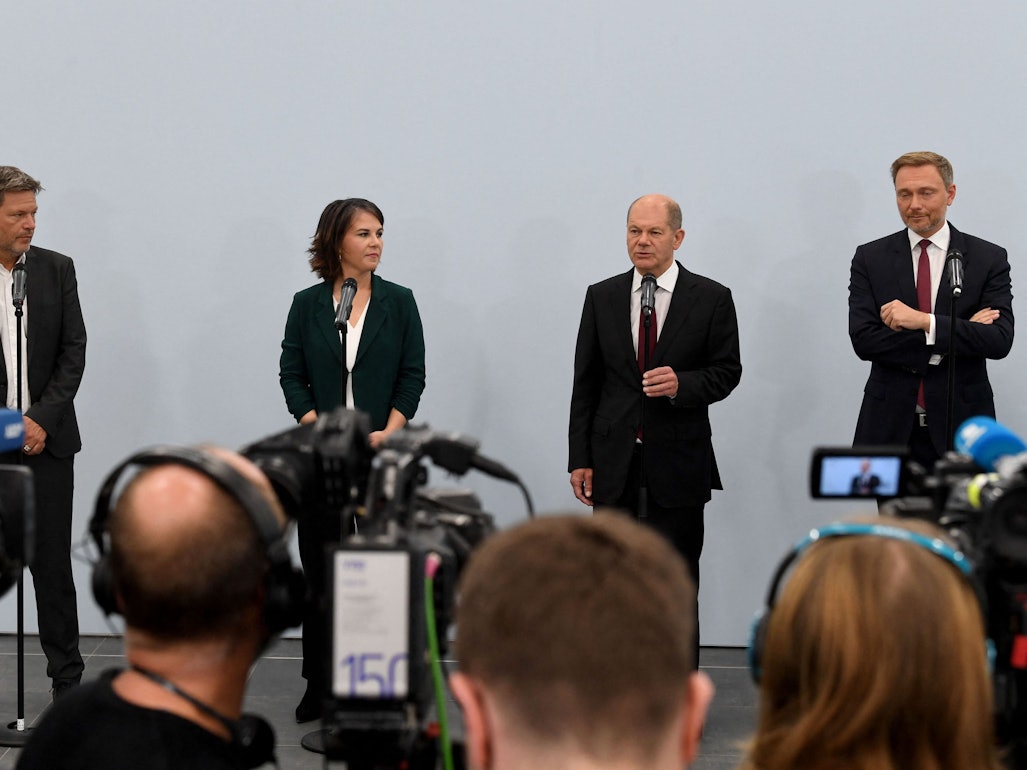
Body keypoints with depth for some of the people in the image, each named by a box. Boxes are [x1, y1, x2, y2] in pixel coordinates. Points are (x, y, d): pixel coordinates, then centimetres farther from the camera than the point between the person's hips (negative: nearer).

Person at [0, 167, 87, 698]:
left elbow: (74, 350, 4)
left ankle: (67, 675, 10)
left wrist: (43, 419, -7)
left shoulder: (56, 270, 6)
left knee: (52, 563, 3)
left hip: (47, 439, 1)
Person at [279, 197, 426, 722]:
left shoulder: (398, 302, 4)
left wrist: (388, 432, -12)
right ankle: (320, 685, 10)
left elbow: (413, 376, 2)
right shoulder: (307, 305, 6)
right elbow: (291, 376, 3)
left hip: (381, 453, -1)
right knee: (320, 569, 3)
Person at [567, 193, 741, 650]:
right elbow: (585, 383, 8)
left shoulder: (712, 298, 1)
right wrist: (580, 459, 2)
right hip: (614, 463, 2)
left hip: (678, 462, -2)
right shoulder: (602, 298, 8)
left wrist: (682, 384, -19)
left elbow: (727, 371, 2)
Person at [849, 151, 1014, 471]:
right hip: (891, 425, 1)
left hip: (960, 424, 0)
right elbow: (863, 340, -8)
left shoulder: (989, 259, 1)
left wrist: (925, 322, -22)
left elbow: (1000, 340, -10)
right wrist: (959, 332, -14)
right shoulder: (870, 258, 3)